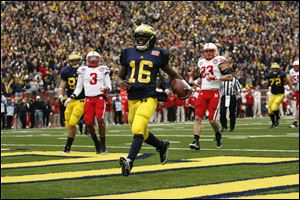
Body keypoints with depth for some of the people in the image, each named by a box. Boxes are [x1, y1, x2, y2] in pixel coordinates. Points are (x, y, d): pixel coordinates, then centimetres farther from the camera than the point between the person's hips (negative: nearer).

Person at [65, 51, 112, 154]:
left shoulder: (103, 70, 7)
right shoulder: (83, 71, 11)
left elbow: (109, 86, 8)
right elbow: (79, 88, 17)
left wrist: (106, 89, -15)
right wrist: (71, 97, 4)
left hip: (100, 98, -2)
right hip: (88, 99, 2)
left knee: (100, 119, -19)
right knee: (88, 122, -5)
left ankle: (103, 145, -9)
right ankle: (96, 143, 15)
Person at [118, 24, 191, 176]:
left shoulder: (158, 54, 5)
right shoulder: (128, 53, 12)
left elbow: (172, 73, 17)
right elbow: (120, 76, 19)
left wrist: (183, 84, 1)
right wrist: (121, 83, -5)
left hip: (148, 98, -5)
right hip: (132, 98, 5)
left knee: (138, 130, -21)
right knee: (142, 133, 16)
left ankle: (129, 161, -27)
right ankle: (162, 146, 41)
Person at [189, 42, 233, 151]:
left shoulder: (219, 61, -3)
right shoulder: (201, 62, 18)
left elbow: (230, 76, -8)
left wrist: (216, 78, -19)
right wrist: (197, 82, 11)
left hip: (214, 92, -5)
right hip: (203, 92, 6)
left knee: (212, 119, -7)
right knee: (198, 117, -7)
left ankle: (218, 135, 23)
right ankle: (196, 141, -9)